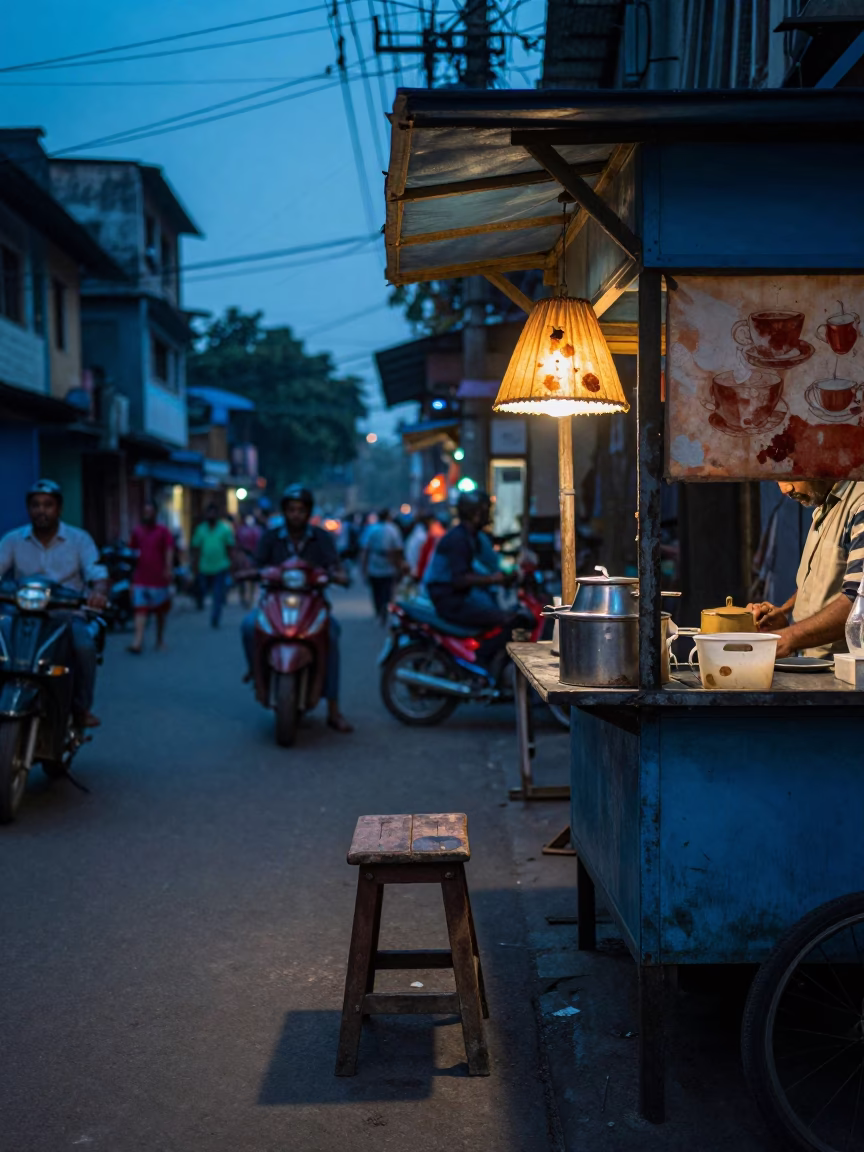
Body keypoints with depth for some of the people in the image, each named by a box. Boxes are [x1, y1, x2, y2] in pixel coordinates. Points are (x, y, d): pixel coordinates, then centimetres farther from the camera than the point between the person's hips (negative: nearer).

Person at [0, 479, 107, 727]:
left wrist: (99, 593, -31)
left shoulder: (79, 539, 4)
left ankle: (81, 706, -9)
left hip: (68, 614, -1)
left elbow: (98, 574, -7)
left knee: (85, 646, -31)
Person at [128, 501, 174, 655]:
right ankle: (138, 642, -19)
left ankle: (160, 639, 26)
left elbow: (169, 551, -9)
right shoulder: (137, 531, 8)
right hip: (140, 578, 1)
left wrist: (168, 568, -22)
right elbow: (133, 551, 17)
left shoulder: (163, 531, 0)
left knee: (160, 611, 11)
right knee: (140, 610, -11)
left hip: (158, 578, -1)